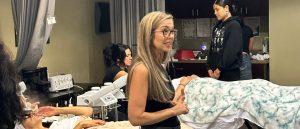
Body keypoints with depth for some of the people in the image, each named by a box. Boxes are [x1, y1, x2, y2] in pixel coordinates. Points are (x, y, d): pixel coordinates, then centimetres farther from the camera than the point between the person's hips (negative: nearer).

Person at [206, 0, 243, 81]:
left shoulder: (234, 26, -8)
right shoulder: (217, 26, 14)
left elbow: (232, 51, -17)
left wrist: (220, 69, -16)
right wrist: (209, 67, 3)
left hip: (230, 72, -6)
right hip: (215, 71, 7)